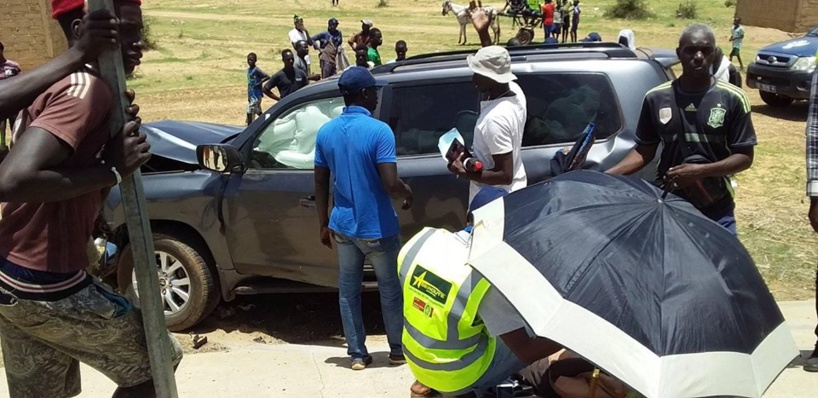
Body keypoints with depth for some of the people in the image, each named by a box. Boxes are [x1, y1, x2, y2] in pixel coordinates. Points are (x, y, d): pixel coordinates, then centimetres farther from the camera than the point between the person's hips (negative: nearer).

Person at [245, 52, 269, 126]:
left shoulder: (257, 70, -15)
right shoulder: (248, 69, 10)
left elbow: (268, 77, -23)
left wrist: (259, 83, -21)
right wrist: (248, 96, 18)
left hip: (256, 95, -9)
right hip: (251, 95, 9)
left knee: (249, 112, -10)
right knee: (259, 112, 16)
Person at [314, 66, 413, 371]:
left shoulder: (325, 132, 1)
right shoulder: (379, 131, -18)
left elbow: (321, 184, 5)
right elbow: (390, 184, -22)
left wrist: (323, 225, 14)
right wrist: (408, 194, 0)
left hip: (343, 226, 5)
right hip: (377, 228, -5)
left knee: (348, 291, 14)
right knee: (390, 289, 12)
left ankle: (357, 354, 22)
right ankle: (398, 350, 26)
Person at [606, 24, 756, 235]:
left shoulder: (732, 99, -5)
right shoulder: (656, 98, 0)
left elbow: (744, 157, -4)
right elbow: (644, 151, 6)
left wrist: (701, 170, -19)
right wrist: (606, 176, -9)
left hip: (716, 210, -1)